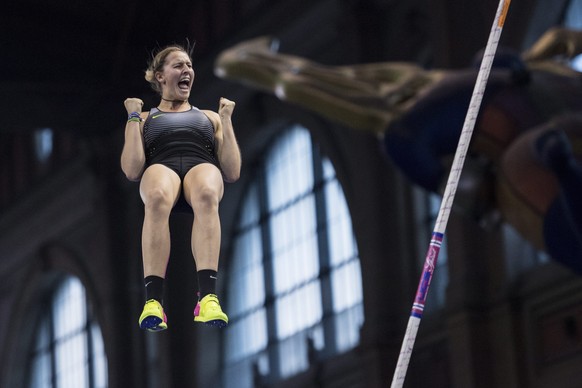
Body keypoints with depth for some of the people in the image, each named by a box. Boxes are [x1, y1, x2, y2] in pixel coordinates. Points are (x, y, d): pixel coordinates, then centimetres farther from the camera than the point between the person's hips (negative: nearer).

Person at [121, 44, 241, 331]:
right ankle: (153, 302, -55)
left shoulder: (209, 117, 34)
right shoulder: (144, 118, 30)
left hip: (203, 167, 1)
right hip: (161, 168, -1)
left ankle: (207, 297, -58)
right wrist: (133, 117, 13)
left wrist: (226, 120, 17)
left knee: (206, 196, -42)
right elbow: (132, 171, 10)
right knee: (157, 199, -43)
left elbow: (232, 173, 19)